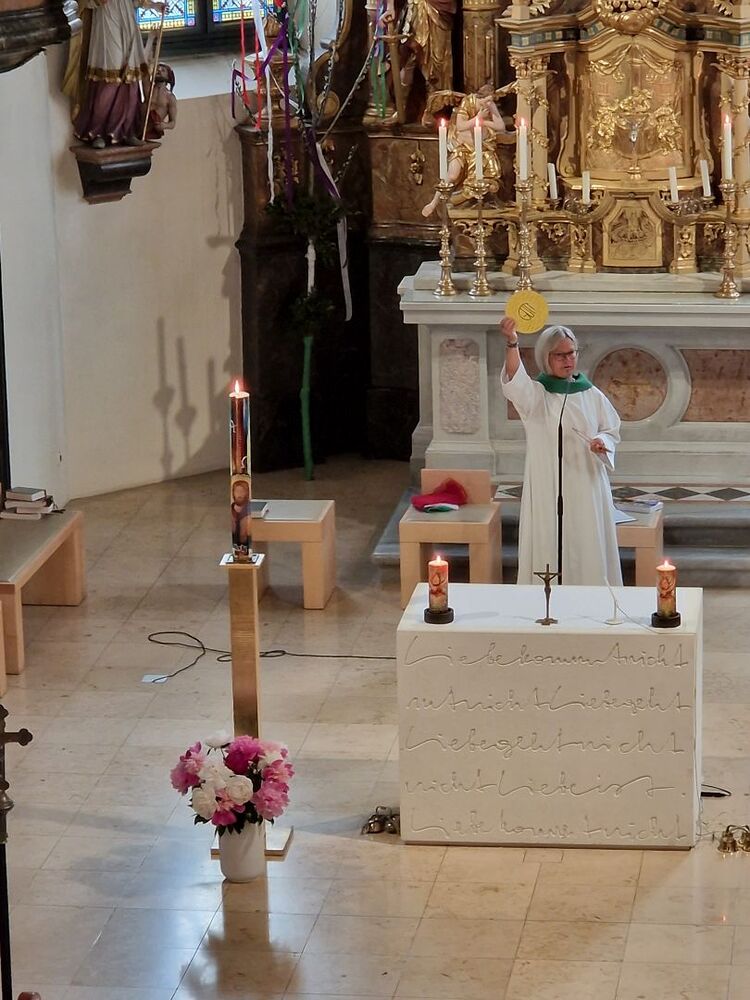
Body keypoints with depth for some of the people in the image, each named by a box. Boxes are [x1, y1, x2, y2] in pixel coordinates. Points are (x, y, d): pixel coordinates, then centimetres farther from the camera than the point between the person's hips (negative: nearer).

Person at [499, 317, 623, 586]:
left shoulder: (592, 396, 6)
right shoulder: (535, 394, -2)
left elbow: (611, 430, 14)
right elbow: (515, 381, -24)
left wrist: (602, 442, -12)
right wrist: (511, 344, -42)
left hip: (585, 486, 2)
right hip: (547, 489, -2)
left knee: (586, 552, 2)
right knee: (548, 550, -3)